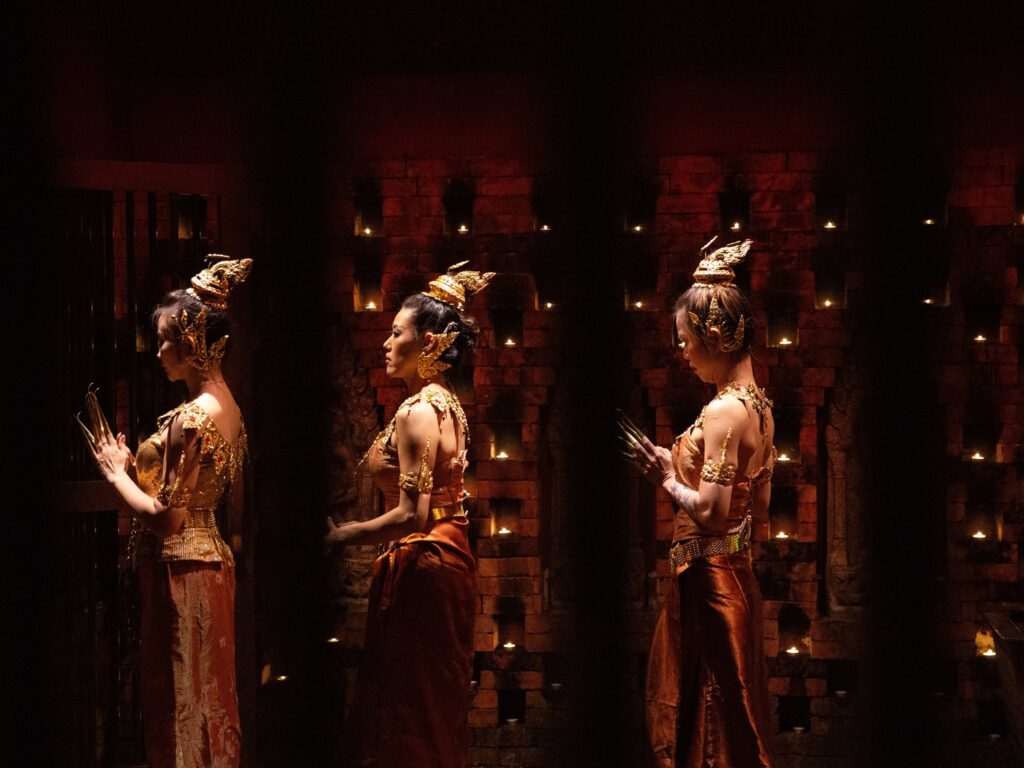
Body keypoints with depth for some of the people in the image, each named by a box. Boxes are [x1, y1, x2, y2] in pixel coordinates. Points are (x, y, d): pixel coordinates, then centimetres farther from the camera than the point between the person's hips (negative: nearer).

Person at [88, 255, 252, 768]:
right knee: (208, 699, 15)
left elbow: (167, 517, -22)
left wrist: (116, 473, -7)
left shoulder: (192, 417, -20)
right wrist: (136, 466, 12)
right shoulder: (227, 406, 8)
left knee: (181, 703, -1)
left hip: (181, 568, -9)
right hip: (211, 557, 9)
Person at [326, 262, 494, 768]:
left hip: (421, 567, -10)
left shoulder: (417, 411, -16)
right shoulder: (447, 405, 13)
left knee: (407, 720, -4)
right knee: (439, 715, 14)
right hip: (449, 560, 10)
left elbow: (411, 516, -22)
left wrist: (340, 535, -14)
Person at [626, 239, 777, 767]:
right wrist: (682, 467, 13)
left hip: (709, 579, -9)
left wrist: (666, 480, -9)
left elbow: (710, 514, -24)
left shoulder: (723, 411, -20)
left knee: (710, 718, 0)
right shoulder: (758, 404, 7)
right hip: (734, 571, 9)